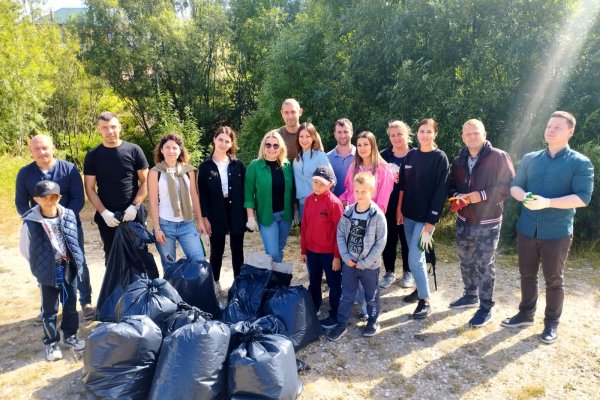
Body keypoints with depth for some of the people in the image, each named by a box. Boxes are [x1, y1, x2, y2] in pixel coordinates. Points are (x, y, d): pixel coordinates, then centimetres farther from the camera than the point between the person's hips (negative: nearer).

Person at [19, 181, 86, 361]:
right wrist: (39, 266, 3)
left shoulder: (69, 215, -7)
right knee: (50, 310, 10)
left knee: (70, 305, 16)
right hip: (48, 273, -3)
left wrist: (77, 260, 7)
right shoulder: (30, 223, -16)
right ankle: (51, 343, 27)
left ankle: (70, 336, 34)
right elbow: (25, 249, -3)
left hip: (69, 268, 3)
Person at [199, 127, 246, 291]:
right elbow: (202, 194, -2)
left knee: (237, 249, 9)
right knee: (216, 250, 10)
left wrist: (246, 213, -2)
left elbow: (245, 190, 4)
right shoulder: (205, 166, 0)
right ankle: (215, 282, 26)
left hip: (237, 213, 1)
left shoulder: (238, 165, 3)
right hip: (216, 214, -1)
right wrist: (205, 217, -7)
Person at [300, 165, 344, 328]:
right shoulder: (308, 200, 1)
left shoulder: (334, 203, -17)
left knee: (334, 285, 11)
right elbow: (304, 226, 7)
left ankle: (335, 315, 25)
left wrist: (337, 255, -13)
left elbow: (339, 231, -14)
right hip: (311, 251, 6)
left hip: (329, 252, -6)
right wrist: (303, 250, 10)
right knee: (313, 283, 21)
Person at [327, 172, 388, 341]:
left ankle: (373, 321, 37)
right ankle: (342, 323, 27)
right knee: (346, 295, 13)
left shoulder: (377, 215, -15)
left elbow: (381, 242, -14)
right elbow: (340, 235, 1)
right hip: (349, 263, 3)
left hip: (370, 265, -3)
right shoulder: (348, 211, -4)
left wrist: (364, 262, -14)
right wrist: (346, 257, -9)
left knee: (371, 295, 16)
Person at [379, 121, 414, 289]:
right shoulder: (383, 155, 3)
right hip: (387, 205, 2)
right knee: (388, 239, 9)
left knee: (407, 239, 11)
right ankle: (389, 272, 25)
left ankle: (408, 272, 28)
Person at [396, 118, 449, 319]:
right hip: (408, 214, 5)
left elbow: (440, 192, -12)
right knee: (416, 256, 14)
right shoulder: (411, 155, 7)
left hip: (426, 217, -5)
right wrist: (399, 209, 7)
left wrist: (431, 222, -16)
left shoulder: (440, 158, -9)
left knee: (414, 259, -8)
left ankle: (425, 301, 7)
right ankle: (420, 289, 33)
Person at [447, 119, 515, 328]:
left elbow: (510, 185, -13)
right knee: (466, 262, 18)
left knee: (484, 265, 1)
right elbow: (451, 186, 14)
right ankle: (471, 296, 37)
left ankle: (486, 308, 14)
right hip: (463, 221, 6)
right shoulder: (458, 161, 8)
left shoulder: (499, 157, -10)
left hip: (488, 223, -6)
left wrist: (483, 195, -22)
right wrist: (457, 197, -8)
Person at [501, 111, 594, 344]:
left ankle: (551, 323, 25)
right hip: (527, 228, 4)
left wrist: (547, 203, -25)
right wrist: (524, 197, -14)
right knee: (527, 275, 16)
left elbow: (583, 197, -14)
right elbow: (515, 186, 10)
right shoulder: (530, 158, 8)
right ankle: (526, 314, 33)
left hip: (557, 232, -4)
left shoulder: (580, 163, -5)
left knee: (554, 280, 8)